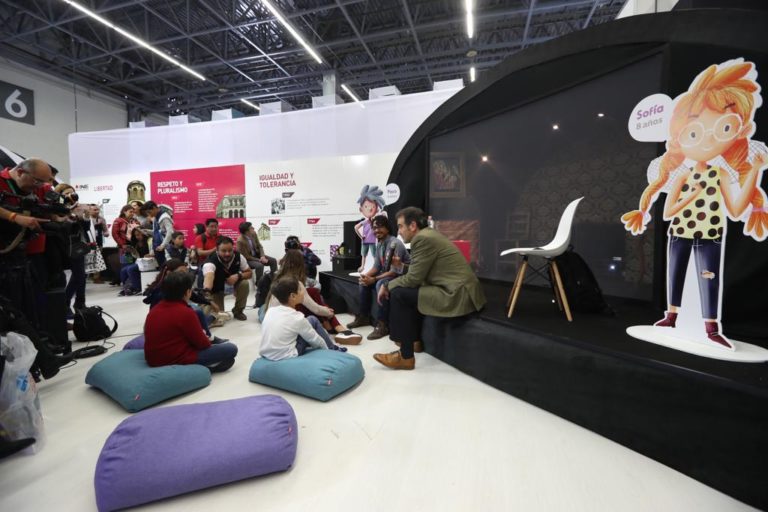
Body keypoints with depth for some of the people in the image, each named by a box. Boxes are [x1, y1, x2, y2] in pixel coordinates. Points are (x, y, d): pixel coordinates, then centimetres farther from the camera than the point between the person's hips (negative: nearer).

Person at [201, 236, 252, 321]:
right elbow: (209, 276, -58)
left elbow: (249, 273, -13)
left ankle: (238, 311, -6)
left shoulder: (238, 256, -24)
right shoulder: (211, 261, -37)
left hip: (233, 281, 3)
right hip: (215, 288, -3)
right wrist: (207, 290, -79)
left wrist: (238, 276, -35)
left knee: (244, 283, -30)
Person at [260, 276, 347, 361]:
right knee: (313, 321, 2)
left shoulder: (271, 310, 1)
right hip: (286, 357, -7)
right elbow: (314, 339, -4)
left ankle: (330, 347, 34)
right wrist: (326, 349, 15)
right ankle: (332, 349, 20)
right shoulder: (297, 318, -16)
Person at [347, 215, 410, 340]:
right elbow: (376, 266, 7)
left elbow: (395, 271, -27)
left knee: (381, 284, -34)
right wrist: (366, 275, -12)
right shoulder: (379, 244, 4)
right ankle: (364, 316, 12)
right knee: (364, 282, 3)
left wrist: (374, 279, -26)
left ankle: (383, 325, -29)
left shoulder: (395, 244, -22)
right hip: (388, 275, 9)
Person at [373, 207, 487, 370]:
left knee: (398, 294, -12)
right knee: (408, 289, 21)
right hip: (457, 290, 10)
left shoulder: (422, 238, -14)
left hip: (458, 295, -10)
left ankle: (406, 356, -4)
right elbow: (416, 276, 17)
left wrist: (387, 286, 1)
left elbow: (413, 279, -14)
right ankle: (415, 340, 29)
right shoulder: (428, 234, 16)